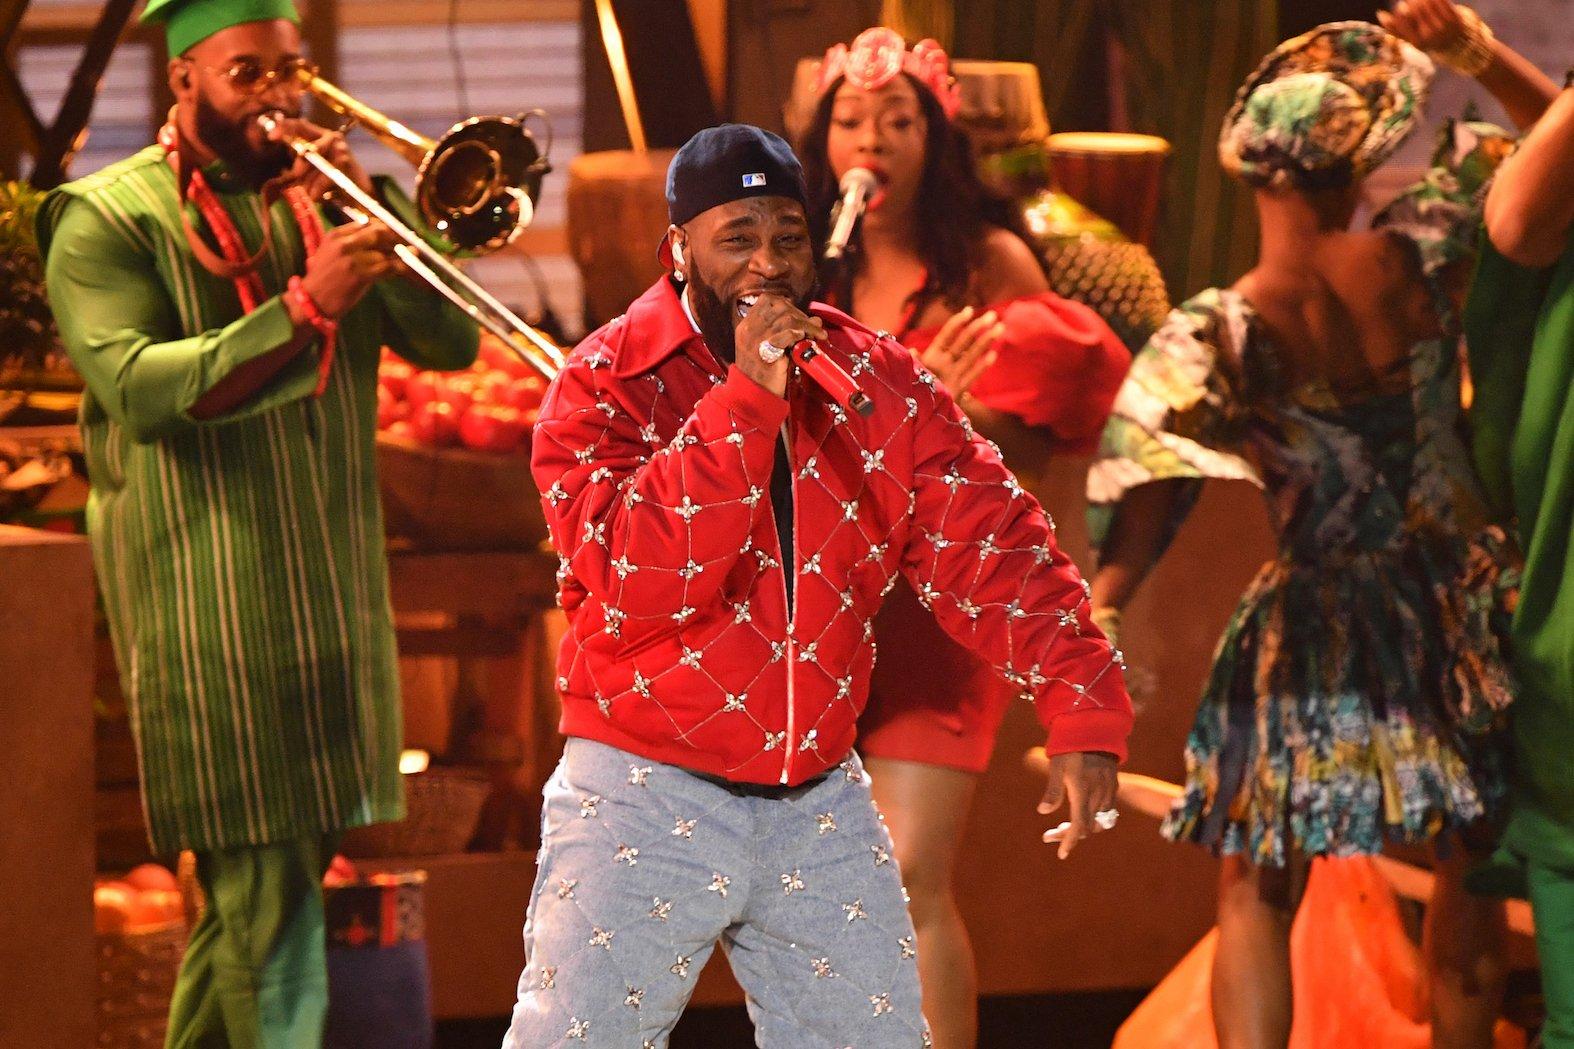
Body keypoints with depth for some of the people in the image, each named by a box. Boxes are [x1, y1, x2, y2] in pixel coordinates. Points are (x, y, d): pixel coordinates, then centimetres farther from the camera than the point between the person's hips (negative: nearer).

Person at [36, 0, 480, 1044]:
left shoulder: (320, 202, 14)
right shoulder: (111, 219, -4)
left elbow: (449, 343, 5)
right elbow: (137, 384, -20)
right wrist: (303, 309, -30)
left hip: (336, 592, 6)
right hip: (206, 596, -6)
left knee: (270, 877, 12)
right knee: (265, 890, -10)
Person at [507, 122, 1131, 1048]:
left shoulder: (880, 384, 4)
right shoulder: (607, 386, -7)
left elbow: (991, 547, -1)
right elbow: (635, 580, -22)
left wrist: (1083, 711, -14)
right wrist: (747, 401, -26)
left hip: (821, 808, 4)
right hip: (648, 795, -4)